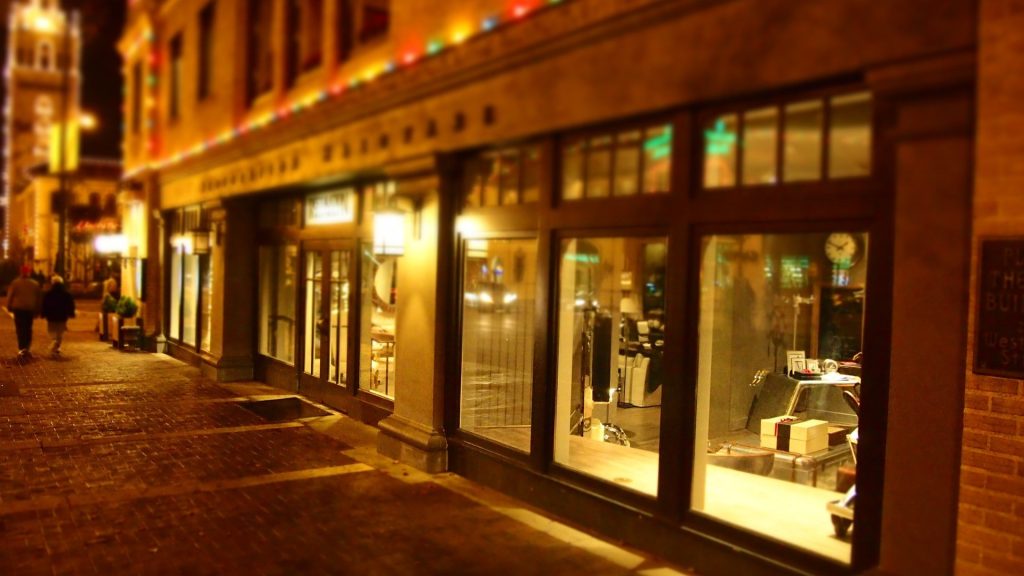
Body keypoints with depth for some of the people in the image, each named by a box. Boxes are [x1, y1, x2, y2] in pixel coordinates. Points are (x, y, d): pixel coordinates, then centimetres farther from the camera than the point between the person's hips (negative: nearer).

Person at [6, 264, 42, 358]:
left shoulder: (15, 283, -5)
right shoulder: (35, 284, 3)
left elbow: (10, 296, -2)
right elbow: (38, 298, 6)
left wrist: (9, 307, 10)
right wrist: (36, 311, 13)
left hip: (18, 309, -2)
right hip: (30, 309, 2)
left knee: (20, 329, -2)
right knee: (28, 329, 12)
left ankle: (22, 349, -11)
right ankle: (27, 348, 14)